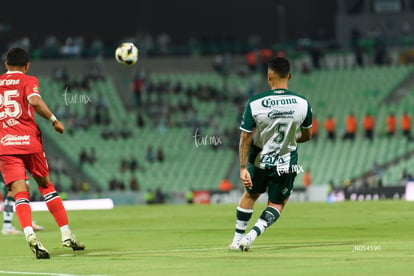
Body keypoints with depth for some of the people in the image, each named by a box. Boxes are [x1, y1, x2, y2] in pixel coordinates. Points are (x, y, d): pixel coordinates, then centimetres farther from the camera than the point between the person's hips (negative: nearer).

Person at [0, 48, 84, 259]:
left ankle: (29, 234, -31)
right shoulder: (28, 81, 4)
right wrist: (54, 120, -7)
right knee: (46, 185, 15)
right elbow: (35, 101, -16)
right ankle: (66, 235, 14)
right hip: (29, 141, -1)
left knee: (20, 193, -6)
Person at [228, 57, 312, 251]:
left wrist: (243, 168, -9)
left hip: (259, 161, 0)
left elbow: (245, 138, -14)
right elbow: (306, 136, 3)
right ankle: (252, 235, -4)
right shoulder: (303, 104, -11)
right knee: (276, 204, 17)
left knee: (250, 195, 25)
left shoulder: (255, 103, -16)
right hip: (286, 164, 0)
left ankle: (237, 239, 30)